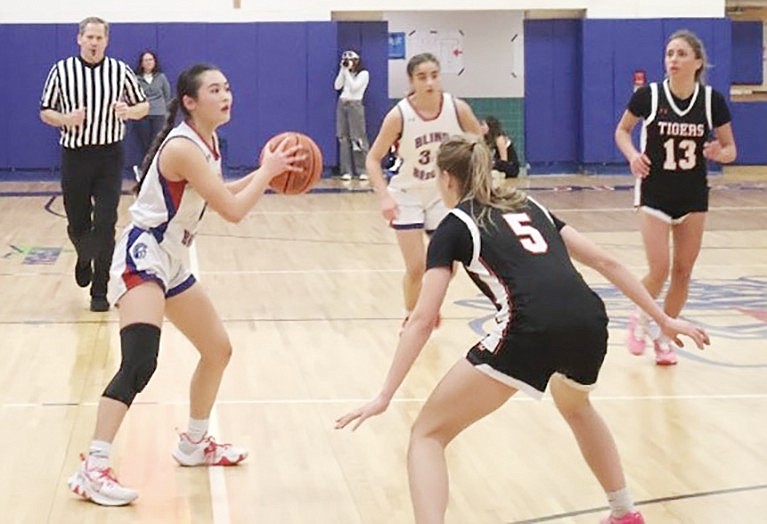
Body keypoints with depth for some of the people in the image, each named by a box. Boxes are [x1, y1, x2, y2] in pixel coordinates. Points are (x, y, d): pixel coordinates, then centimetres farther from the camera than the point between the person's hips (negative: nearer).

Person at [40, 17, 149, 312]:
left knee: (105, 225, -7)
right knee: (77, 224, 9)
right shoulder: (61, 71, 2)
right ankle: (84, 260, 44)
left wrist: (128, 111, -12)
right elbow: (45, 111, 7)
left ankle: (100, 292, 1)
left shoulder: (120, 71, 2)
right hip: (75, 155, 1)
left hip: (109, 157, -1)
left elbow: (143, 105, 10)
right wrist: (65, 119, -14)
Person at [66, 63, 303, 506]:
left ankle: (194, 445, 36)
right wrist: (267, 172, -9)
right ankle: (93, 469, -27)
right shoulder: (183, 147, -22)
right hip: (143, 256, -10)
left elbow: (219, 196, 20)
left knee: (218, 349, 19)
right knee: (140, 364, -26)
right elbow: (233, 211, -22)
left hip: (173, 262, 10)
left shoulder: (208, 142, 7)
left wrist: (264, 174, 8)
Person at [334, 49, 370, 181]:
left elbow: (354, 87, -14)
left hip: (355, 105, -6)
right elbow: (337, 86, 4)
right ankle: (346, 171, 0)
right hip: (342, 104, 6)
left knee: (357, 138, -10)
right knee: (343, 138, 0)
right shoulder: (345, 73, 14)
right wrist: (342, 70, -1)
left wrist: (347, 72, -11)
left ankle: (363, 171, -8)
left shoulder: (364, 74, -2)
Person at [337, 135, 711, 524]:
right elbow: (605, 262, 25)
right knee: (574, 405, 41)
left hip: (531, 330, -6)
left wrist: (385, 396, 7)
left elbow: (422, 320, 6)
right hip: (589, 321, 6)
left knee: (428, 434, 6)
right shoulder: (530, 207, 29)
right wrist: (664, 320, 30)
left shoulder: (454, 227, 14)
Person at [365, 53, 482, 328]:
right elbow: (373, 159, -15)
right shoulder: (399, 115, -22)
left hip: (443, 195, 3)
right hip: (407, 195, -3)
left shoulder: (458, 109, -17)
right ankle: (411, 317, 21)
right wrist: (384, 196, -28)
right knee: (416, 267, -7)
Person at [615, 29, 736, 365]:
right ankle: (640, 319, 19)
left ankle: (664, 335, 24)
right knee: (659, 269, -10)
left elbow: (730, 148, 2)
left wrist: (719, 153, -21)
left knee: (683, 271, 6)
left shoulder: (712, 100, -8)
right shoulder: (648, 95, -11)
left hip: (693, 196, 2)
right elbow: (622, 130, 5)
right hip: (655, 194, -2)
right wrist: (633, 155, -14)